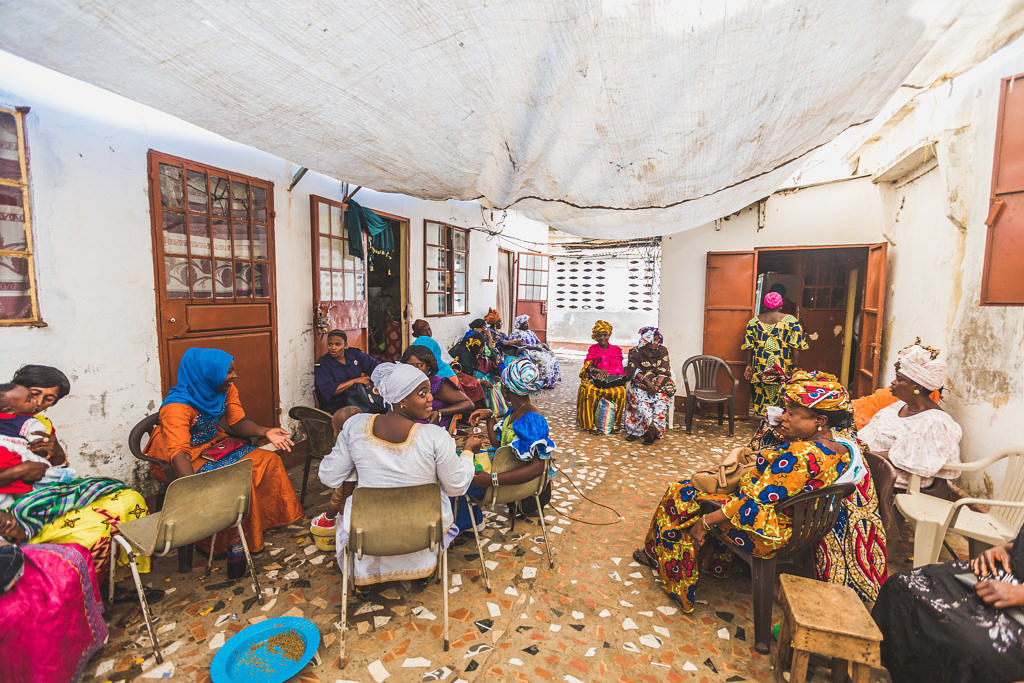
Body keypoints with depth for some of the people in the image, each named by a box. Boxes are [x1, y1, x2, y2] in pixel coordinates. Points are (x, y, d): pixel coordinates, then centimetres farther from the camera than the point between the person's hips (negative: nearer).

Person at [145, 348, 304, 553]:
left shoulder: (226, 390, -5)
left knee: (269, 461, -6)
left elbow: (239, 422, -1)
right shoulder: (177, 407, -28)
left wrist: (265, 432, -22)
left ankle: (268, 520, 9)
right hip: (189, 458, -7)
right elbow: (179, 454, -38)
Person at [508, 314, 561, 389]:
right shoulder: (516, 333, -4)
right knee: (544, 359, -28)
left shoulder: (531, 332, 22)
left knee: (552, 356, -11)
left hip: (536, 350, 8)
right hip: (525, 352, -8)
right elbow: (521, 346, -15)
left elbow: (539, 342, 18)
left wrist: (547, 347, -2)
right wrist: (535, 347, -19)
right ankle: (546, 383, -25)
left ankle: (554, 379, -9)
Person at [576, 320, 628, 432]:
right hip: (595, 380, 0)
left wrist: (605, 373, -15)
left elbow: (618, 368, 3)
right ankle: (590, 424, -22)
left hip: (612, 380, 0)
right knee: (589, 391, -34)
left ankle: (615, 423, -14)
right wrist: (598, 370, -21)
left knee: (621, 392, -31)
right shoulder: (593, 349, 11)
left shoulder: (616, 350, 11)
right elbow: (587, 365, 0)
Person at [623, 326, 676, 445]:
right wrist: (646, 381, -21)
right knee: (641, 400, -30)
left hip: (659, 383, 1)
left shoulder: (662, 351, 9)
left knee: (661, 400, -28)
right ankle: (653, 430, -30)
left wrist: (657, 385, -15)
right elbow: (634, 370, -5)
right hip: (640, 383, -1)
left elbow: (664, 371, 0)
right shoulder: (635, 352, 4)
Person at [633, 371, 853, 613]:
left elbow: (756, 501, -29)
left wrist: (706, 520, -22)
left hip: (764, 536, -9)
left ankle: (657, 555, 27)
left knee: (681, 494, 3)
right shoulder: (841, 451, -2)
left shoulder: (801, 453, -31)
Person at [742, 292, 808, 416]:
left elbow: (749, 346, 3)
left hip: (760, 365, 2)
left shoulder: (754, 321, 3)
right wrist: (794, 367, -3)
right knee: (780, 395, 7)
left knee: (762, 394, 11)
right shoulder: (791, 320, -3)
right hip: (783, 366, -2)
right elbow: (795, 347, -7)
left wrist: (749, 365, 7)